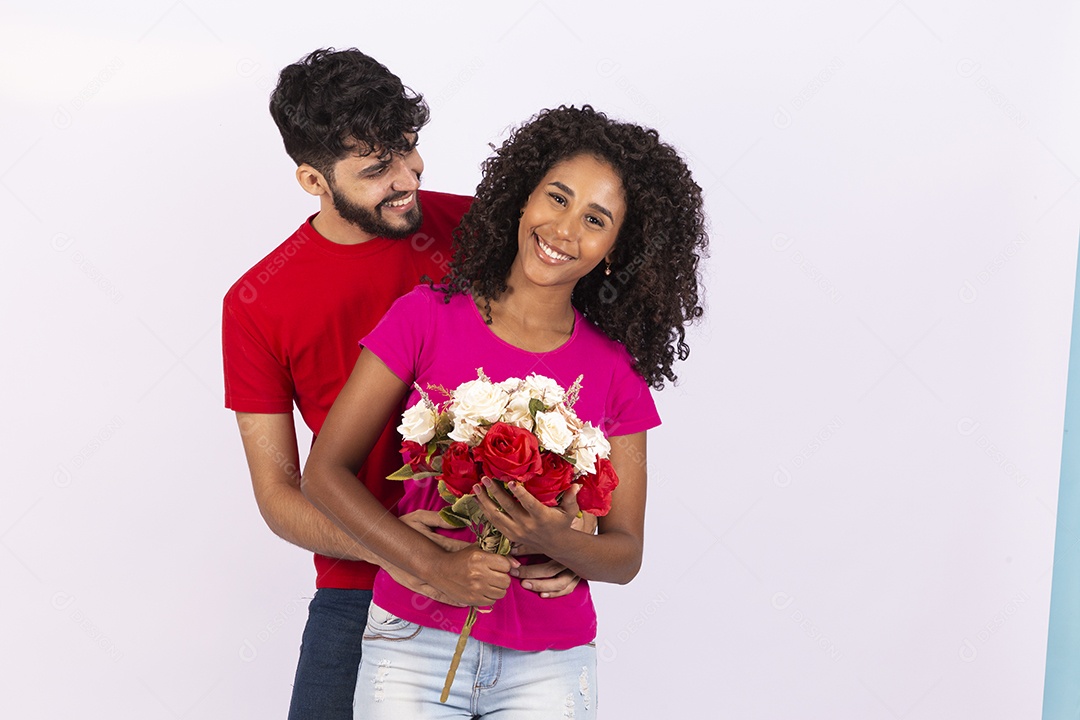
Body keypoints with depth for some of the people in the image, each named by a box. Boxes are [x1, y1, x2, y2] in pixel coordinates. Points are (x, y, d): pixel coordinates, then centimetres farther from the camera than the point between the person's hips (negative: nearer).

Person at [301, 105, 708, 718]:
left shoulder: (616, 373, -1)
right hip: (414, 644, -1)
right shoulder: (428, 317, -4)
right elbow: (326, 472, -4)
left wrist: (554, 541, -20)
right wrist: (436, 564, -15)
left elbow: (626, 555, 2)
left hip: (548, 662, 1)